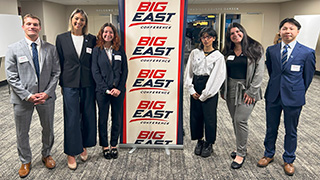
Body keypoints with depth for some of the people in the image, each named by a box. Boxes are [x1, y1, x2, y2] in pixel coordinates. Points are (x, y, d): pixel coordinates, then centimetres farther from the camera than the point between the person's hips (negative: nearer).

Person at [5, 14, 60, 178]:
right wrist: (28, 96, -15)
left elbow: (56, 73, 0)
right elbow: (12, 77, -7)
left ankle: (46, 155, 42)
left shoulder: (50, 48, 1)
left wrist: (47, 93, -11)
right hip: (23, 98, -1)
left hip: (46, 97, 2)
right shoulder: (13, 49, -4)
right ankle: (25, 161, 35)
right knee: (22, 133, 13)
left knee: (48, 129, 17)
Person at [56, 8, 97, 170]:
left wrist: (96, 82, 0)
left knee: (88, 115, 10)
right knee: (71, 118, 3)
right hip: (70, 84, -1)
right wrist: (61, 83, 3)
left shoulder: (91, 39, 2)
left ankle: (83, 146, 30)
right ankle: (71, 152, 16)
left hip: (88, 84, 1)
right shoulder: (61, 38, 2)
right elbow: (59, 63, 4)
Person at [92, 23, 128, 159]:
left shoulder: (120, 50, 5)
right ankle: (104, 146, 23)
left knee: (117, 119, 8)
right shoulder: (97, 50, 1)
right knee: (103, 119, 8)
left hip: (118, 90, 2)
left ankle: (114, 145, 23)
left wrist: (119, 88, -8)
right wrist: (107, 89, -12)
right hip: (102, 91, -1)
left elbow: (124, 70, 3)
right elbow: (95, 72, -4)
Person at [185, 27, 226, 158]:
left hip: (210, 89, -3)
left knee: (209, 117, 2)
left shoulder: (218, 56, -4)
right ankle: (199, 141, 28)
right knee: (195, 115, 8)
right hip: (195, 88, 4)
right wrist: (191, 90, -3)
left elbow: (217, 77, -8)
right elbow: (189, 72, 6)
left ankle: (209, 143, 21)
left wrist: (204, 95, -11)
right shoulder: (195, 53, 6)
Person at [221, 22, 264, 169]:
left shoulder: (255, 49, -5)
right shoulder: (228, 51, 9)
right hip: (231, 89, 5)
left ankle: (241, 153, 6)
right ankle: (240, 147, 27)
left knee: (240, 120, -9)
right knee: (235, 120, 10)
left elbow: (259, 72, -8)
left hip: (247, 89, -5)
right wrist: (223, 89, 10)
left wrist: (251, 91, -12)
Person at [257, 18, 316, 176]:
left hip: (293, 98, -2)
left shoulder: (307, 53, -9)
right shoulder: (271, 50, -1)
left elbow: (308, 77, 1)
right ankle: (269, 154, 36)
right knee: (271, 128, 16)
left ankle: (288, 160, 32)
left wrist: (299, 93, 8)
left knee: (291, 131, 13)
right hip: (273, 96, 3)